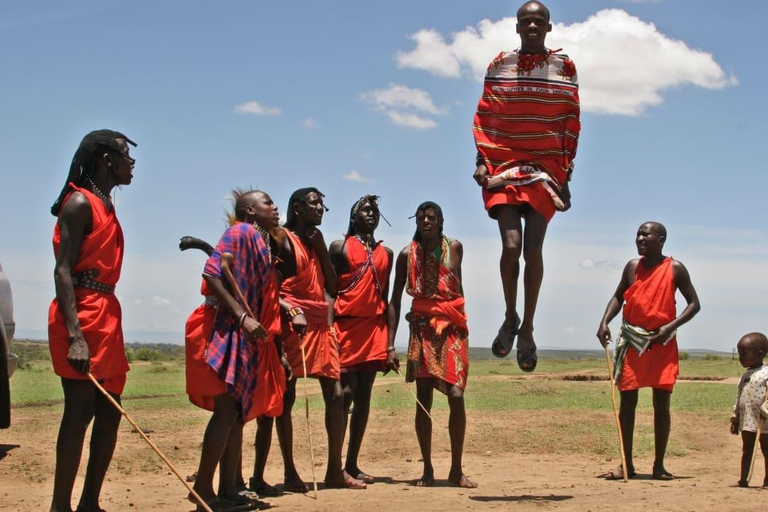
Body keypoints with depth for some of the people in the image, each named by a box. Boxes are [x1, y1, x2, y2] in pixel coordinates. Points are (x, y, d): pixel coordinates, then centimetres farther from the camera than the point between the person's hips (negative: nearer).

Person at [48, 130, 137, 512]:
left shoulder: (104, 205, 19)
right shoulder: (80, 202, -8)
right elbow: (63, 271, -16)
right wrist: (75, 337, -25)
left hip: (105, 314, 10)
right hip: (82, 315, -10)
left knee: (109, 412, 9)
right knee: (80, 410, -10)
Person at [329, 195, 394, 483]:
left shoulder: (385, 253, 18)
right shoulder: (340, 247, 5)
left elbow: (385, 297, 16)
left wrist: (389, 341, 10)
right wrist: (329, 329, -14)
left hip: (374, 327, 5)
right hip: (346, 324, -5)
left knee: (364, 395, 5)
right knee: (345, 393, -10)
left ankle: (352, 464, 10)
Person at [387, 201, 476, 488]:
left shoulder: (454, 248, 6)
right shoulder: (407, 255, 2)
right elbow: (395, 301, 2)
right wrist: (390, 345, -4)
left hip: (452, 329, 0)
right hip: (422, 330, 0)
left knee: (456, 396, -10)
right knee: (423, 400, -2)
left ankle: (456, 469, -1)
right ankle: (427, 469, 7)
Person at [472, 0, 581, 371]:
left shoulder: (564, 67, 5)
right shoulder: (499, 66, 7)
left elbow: (571, 123, 6)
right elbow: (483, 116, 8)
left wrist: (565, 172, 1)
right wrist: (482, 160, -3)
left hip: (546, 166, 0)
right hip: (504, 163, 0)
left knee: (533, 248, -4)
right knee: (511, 244, -14)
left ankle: (527, 328, 9)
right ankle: (510, 318, 8)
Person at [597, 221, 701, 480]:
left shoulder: (675, 269, -3)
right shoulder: (632, 266, 7)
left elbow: (694, 303, 0)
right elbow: (618, 296, 17)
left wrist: (671, 326, -14)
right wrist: (604, 322, 0)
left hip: (662, 342, -2)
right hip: (631, 340, 3)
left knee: (661, 403, 0)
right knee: (627, 401, 1)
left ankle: (659, 465, 9)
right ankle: (627, 464, 9)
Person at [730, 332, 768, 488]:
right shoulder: (745, 376, 15)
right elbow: (739, 398, 18)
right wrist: (735, 417, 16)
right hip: (747, 420, 8)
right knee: (746, 449, 10)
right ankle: (743, 479, 14)